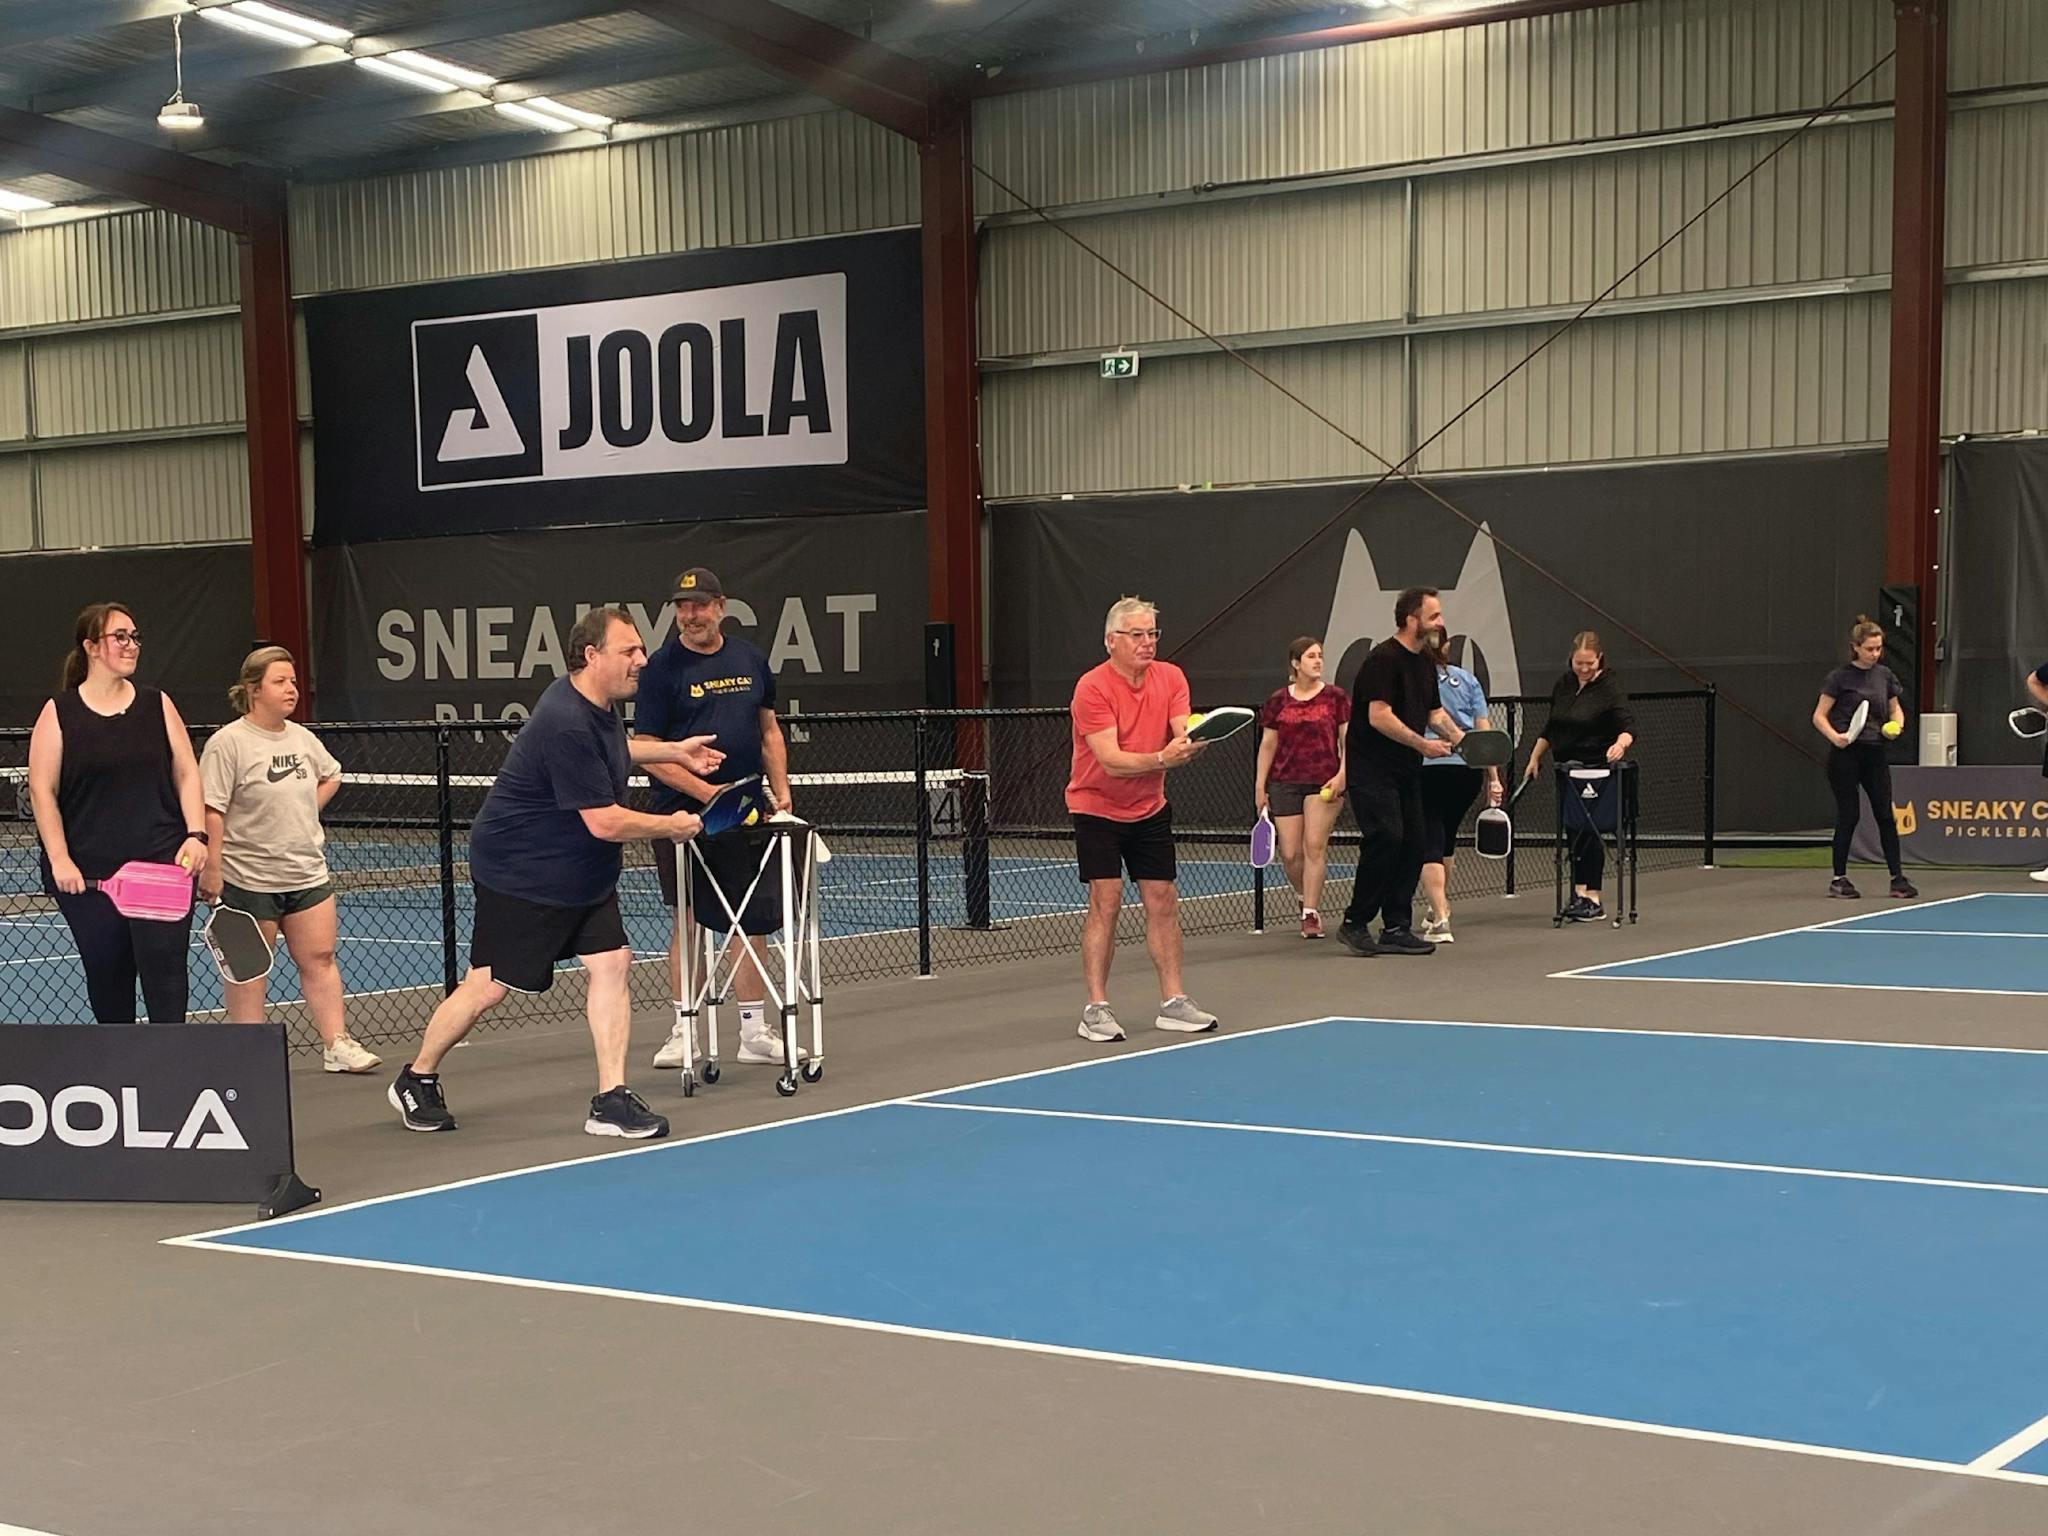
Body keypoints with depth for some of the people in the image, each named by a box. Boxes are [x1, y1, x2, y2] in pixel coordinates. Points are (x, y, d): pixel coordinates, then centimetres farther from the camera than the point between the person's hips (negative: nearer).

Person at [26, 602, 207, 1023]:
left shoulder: (157, 704, 8)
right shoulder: (59, 713, 2)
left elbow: (187, 774, 9)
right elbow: (42, 790, 0)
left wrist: (196, 835, -4)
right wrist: (59, 859, -8)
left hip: (163, 864, 0)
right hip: (87, 874, 0)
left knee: (165, 965, -8)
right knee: (106, 974, 7)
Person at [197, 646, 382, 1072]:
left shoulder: (302, 738, 8)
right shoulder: (228, 743, -13)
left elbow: (331, 776, 28)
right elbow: (211, 811, -17)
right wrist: (211, 870, -20)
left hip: (307, 873, 6)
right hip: (248, 879, -6)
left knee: (320, 958, 5)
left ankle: (336, 1044, 9)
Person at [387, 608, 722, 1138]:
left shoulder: (599, 707, 2)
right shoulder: (566, 726, -30)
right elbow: (604, 821, -29)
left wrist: (673, 751, 23)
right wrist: (671, 826, -15)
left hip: (583, 875, 9)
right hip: (519, 874, -9)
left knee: (611, 962, -4)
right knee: (489, 985, 2)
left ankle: (611, 1100, -2)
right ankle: (416, 1081, 23)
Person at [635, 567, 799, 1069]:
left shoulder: (750, 658, 9)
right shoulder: (662, 668, -5)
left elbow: (769, 730, 18)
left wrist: (781, 790, 7)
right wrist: (706, 792, -17)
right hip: (683, 816, -4)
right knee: (689, 921, 2)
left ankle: (755, 1032, 14)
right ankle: (683, 1031, 12)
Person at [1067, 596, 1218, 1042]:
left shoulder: (1171, 677, -3)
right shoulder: (1092, 687, -20)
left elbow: (1183, 736, -14)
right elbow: (1111, 761, -27)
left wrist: (1190, 744, -38)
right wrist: (1161, 759, -42)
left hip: (1150, 809, 5)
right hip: (1097, 808, -5)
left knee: (1163, 900, 5)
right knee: (1106, 901, -11)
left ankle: (1173, 1003, 13)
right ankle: (1096, 1009, -6)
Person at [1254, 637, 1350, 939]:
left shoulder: (1335, 696, 3)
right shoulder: (1278, 700, 8)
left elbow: (1348, 740, 4)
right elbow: (1268, 743, 12)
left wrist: (1342, 774, -9)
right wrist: (1260, 784, 8)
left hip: (1324, 782, -2)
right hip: (1285, 782, 2)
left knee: (1314, 845, -10)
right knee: (1290, 853, -1)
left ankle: (1310, 914, -4)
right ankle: (1308, 899, 24)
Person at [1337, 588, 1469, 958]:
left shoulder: (1425, 662, 14)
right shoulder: (1384, 659, -15)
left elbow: (1434, 711, 23)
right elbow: (1379, 717, -22)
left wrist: (1459, 737, 7)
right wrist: (1422, 744, -20)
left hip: (1406, 770, 9)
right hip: (1372, 769, -9)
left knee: (1412, 843, 5)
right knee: (1386, 837, -16)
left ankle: (1397, 929, 11)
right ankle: (1354, 924, -6)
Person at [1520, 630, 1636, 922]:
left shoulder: (1609, 687, -11)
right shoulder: (1563, 685, 8)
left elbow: (1628, 725, -21)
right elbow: (1550, 728, 18)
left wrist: (1621, 743, -41)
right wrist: (1535, 757, 15)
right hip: (1567, 770, 6)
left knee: (1588, 831, -9)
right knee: (1574, 831, 8)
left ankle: (1593, 900, -5)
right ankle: (1579, 894, 13)